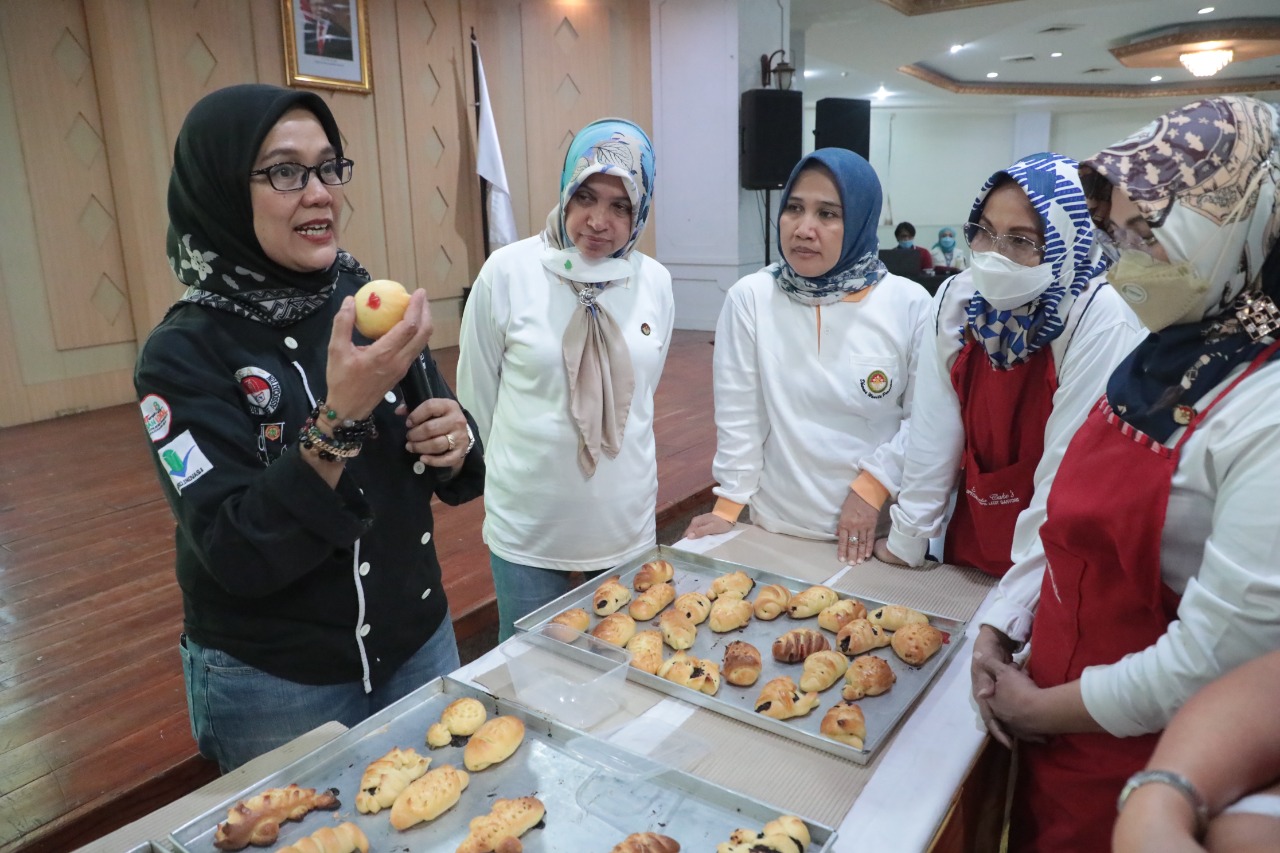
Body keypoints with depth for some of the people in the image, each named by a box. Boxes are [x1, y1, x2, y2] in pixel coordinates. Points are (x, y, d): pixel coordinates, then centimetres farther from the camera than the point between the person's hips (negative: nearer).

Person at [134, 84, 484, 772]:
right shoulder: (185, 354, -16)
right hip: (276, 687, -4)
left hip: (419, 642, 4)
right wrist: (338, 420, -34)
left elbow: (451, 478, 5)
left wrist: (454, 446, -18)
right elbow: (239, 559, -24)